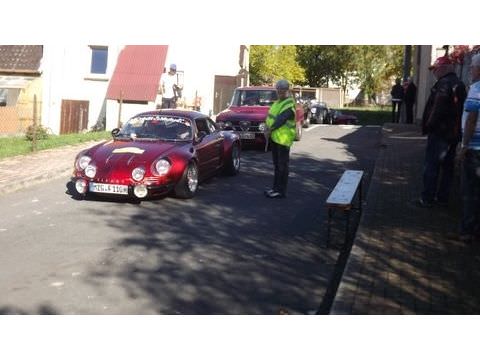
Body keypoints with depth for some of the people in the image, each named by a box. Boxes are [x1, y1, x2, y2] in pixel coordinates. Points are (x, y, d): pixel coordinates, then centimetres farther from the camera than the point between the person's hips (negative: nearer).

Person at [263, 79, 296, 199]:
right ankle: (276, 187, 26)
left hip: (283, 139, -9)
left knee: (282, 165, -3)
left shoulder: (289, 105, -14)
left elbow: (280, 120, -21)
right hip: (274, 137, 9)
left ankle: (281, 191, 3)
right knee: (276, 164, 16)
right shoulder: (278, 102, 15)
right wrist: (267, 129, -5)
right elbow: (270, 116, 12)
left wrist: (269, 130, -14)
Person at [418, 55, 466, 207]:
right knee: (447, 165, 14)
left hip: (440, 132, -9)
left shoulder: (444, 84, -16)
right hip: (454, 132, 9)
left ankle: (427, 199, 1)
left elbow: (438, 109, -22)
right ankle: (443, 197, 21)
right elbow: (459, 109, 17)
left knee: (431, 166, -2)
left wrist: (428, 126, -13)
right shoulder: (459, 84, 14)